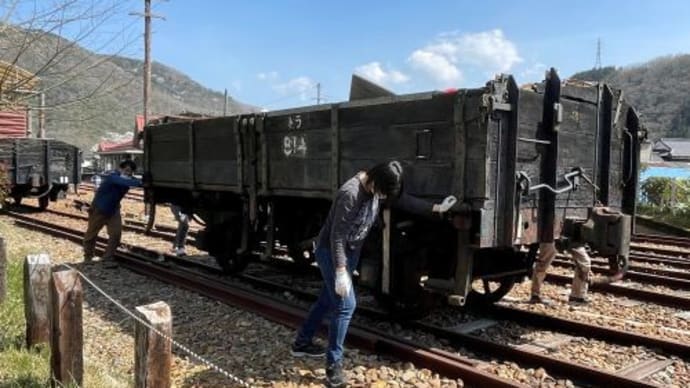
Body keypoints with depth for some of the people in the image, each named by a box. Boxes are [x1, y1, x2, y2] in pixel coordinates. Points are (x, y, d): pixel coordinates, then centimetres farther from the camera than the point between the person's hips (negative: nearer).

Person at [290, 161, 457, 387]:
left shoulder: (379, 187, -6)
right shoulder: (350, 193, -31)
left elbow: (404, 201, 7)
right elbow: (337, 236, -29)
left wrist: (437, 208, 6)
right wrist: (340, 272, -31)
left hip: (351, 252, 9)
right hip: (331, 251, -9)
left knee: (327, 300, 18)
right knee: (345, 304, -12)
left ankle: (301, 343, 35)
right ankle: (334, 364, -1)